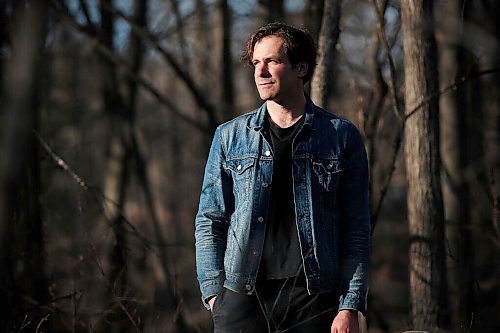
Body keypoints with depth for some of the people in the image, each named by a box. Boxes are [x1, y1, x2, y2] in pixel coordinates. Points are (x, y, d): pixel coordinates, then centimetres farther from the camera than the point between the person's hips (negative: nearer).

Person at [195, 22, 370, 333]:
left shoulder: (342, 136, 5)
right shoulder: (229, 136, 9)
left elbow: (357, 229, 2)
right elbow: (209, 222, 10)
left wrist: (350, 307, -6)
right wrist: (214, 293, 0)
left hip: (313, 299, -1)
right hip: (242, 298, 1)